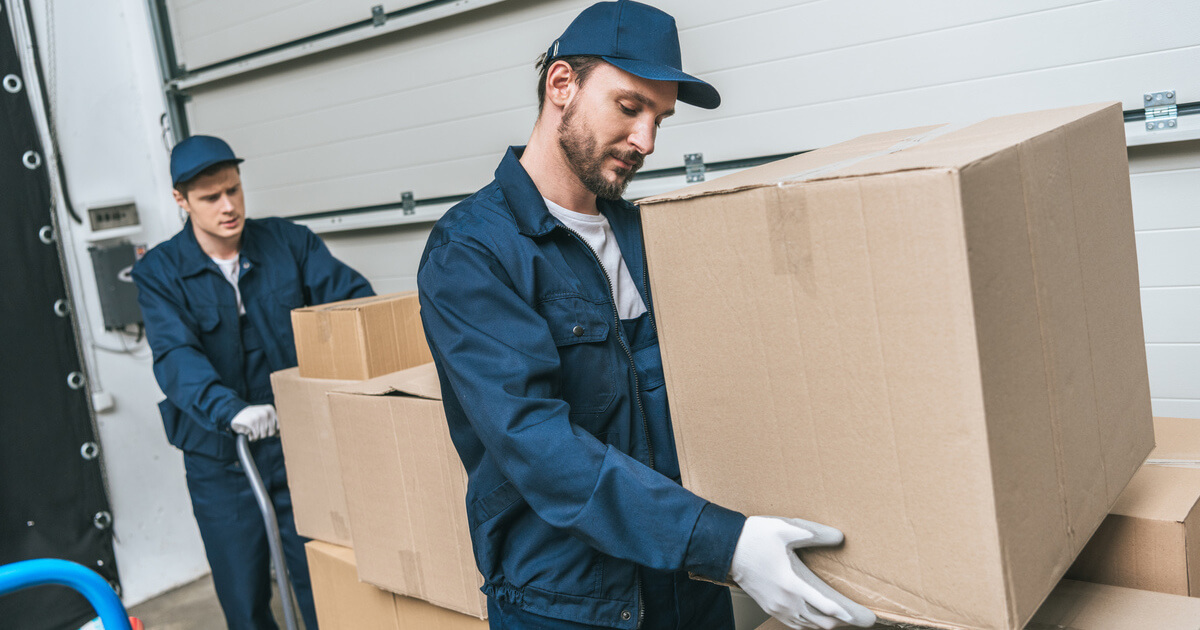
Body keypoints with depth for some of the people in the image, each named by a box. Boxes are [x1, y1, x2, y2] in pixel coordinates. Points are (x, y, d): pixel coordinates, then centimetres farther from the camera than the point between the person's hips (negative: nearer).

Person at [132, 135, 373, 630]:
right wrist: (229, 409, -38)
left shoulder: (289, 242, 0)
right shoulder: (159, 272, -5)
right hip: (219, 457, 0)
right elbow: (175, 355, -20)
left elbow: (352, 296, -7)